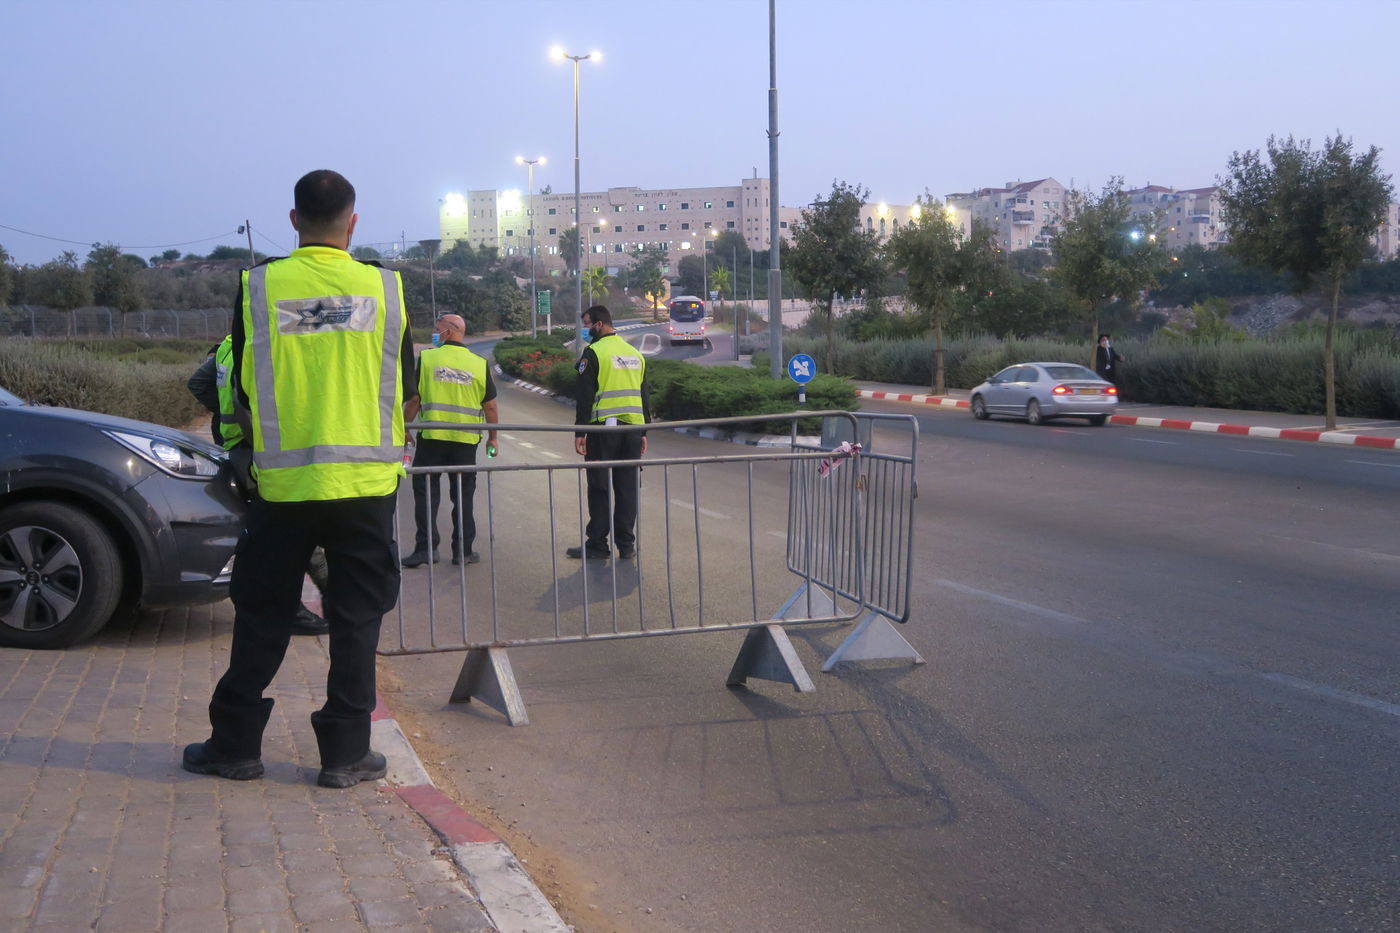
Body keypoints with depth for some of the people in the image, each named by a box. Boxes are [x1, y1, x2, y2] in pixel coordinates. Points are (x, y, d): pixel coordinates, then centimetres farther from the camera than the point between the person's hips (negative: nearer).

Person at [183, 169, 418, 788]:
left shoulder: (258, 286, -2)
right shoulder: (384, 287, -1)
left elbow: (243, 389, 5)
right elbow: (405, 388, 6)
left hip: (283, 481, 0)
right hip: (365, 480, 0)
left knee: (261, 615, 12)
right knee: (356, 616, 8)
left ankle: (235, 744, 19)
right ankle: (345, 753, 11)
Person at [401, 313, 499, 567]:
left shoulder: (427, 358, -4)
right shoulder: (479, 364, 1)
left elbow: (414, 400, -3)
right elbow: (490, 406, 2)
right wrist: (492, 438, 13)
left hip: (432, 438, -2)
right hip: (466, 441, 2)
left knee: (425, 492, 7)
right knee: (463, 496, 10)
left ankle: (425, 548, 1)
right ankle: (463, 551, 11)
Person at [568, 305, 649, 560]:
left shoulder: (593, 352, -7)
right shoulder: (635, 353, 14)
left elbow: (585, 396, -11)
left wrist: (579, 432, -8)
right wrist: (643, 432, 20)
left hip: (604, 427, -6)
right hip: (632, 427, 6)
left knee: (600, 489, 1)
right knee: (627, 488, 8)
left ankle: (597, 545, 4)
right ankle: (626, 545, 10)